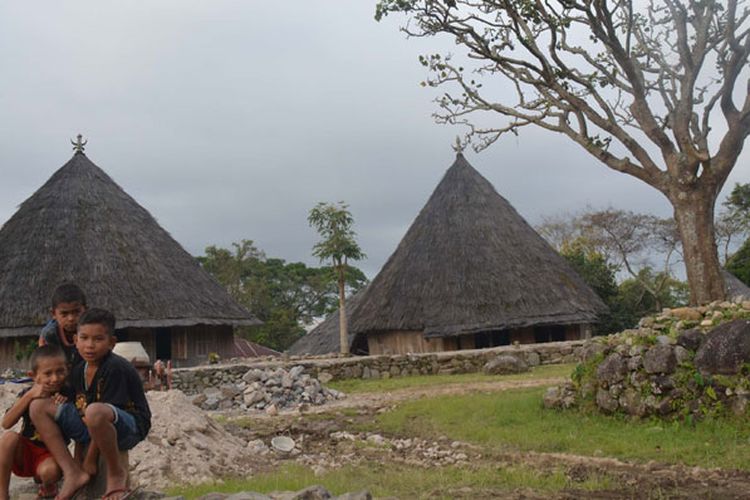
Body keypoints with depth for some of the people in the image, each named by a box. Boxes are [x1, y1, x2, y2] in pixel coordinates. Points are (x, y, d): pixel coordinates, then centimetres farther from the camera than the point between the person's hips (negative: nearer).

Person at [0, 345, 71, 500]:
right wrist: (30, 395, -24)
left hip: (50, 454, -2)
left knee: (50, 471, -36)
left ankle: (47, 484, 4)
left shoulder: (68, 397, -7)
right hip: (25, 452, 2)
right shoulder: (28, 394, -4)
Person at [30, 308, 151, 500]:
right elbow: (79, 410, 11)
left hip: (130, 428, -8)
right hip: (90, 428, 8)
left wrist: (89, 462, -15)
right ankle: (72, 472, -7)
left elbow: (103, 414, -20)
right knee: (38, 407, 1)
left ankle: (116, 473, -16)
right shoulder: (78, 371, 4)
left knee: (96, 412, -42)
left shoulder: (116, 368, -20)